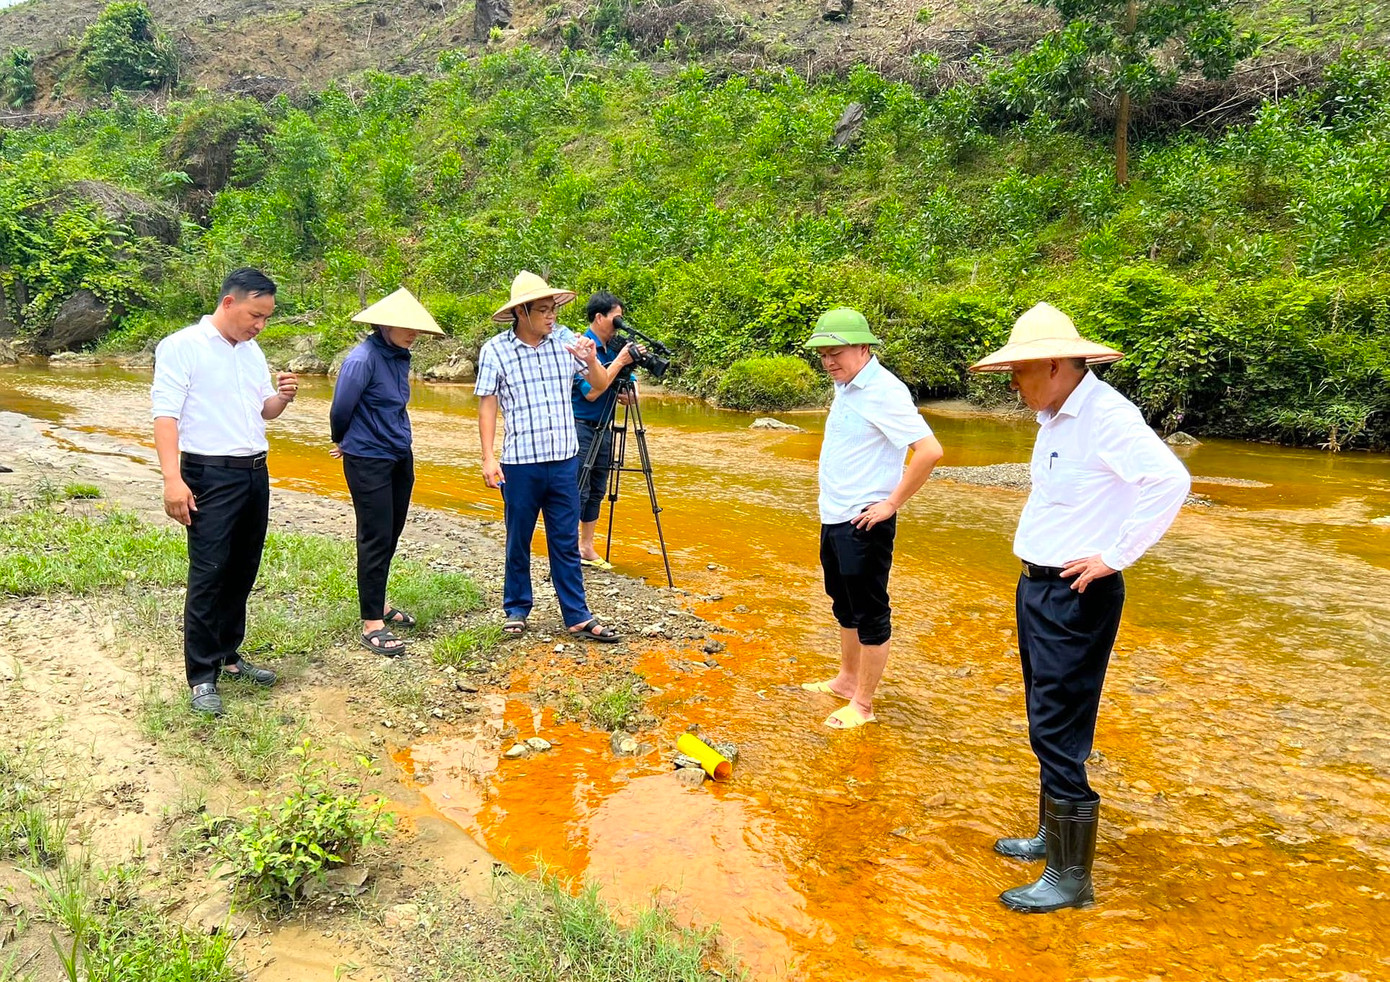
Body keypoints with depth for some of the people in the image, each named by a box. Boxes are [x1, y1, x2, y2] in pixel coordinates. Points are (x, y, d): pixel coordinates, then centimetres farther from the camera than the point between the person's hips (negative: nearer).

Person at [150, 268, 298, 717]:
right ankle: (202, 676, 3)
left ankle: (227, 655, 26)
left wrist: (282, 397, -3)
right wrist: (173, 479, -24)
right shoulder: (182, 346, -8)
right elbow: (165, 414, -15)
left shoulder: (253, 351, 13)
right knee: (208, 575, -5)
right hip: (211, 477, -7)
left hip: (256, 474, 7)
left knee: (243, 571, 13)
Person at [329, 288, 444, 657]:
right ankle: (371, 624, 2)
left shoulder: (400, 357, 6)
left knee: (391, 534, 15)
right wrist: (342, 441, 7)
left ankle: (378, 602, 30)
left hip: (400, 457, 8)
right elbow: (341, 409, -13)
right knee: (376, 538, -4)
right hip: (369, 460, -8)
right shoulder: (363, 359, -19)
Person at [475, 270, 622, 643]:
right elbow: (487, 405, -3)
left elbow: (600, 384, 7)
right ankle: (516, 610, 26)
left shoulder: (565, 339, 1)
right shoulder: (495, 350, -6)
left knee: (566, 542, 8)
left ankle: (578, 616, 13)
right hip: (520, 463, -2)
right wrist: (488, 457, -9)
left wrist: (590, 360, -14)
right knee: (519, 541, 10)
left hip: (564, 459, 2)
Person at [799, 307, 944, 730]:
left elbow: (929, 450, -28)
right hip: (834, 518, 10)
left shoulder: (883, 392, -20)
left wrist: (891, 504, -21)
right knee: (844, 604, 21)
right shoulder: (846, 387, 8)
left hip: (862, 524, -10)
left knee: (869, 614, 2)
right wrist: (834, 499, 15)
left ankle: (862, 704, 13)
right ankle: (847, 679, 38)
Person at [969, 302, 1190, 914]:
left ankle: (1071, 878, 9)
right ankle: (1053, 836, 36)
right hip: (1038, 588, 10)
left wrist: (1113, 558, -24)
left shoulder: (1105, 415, -19)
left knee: (1057, 734, -4)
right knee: (1048, 726, 20)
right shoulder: (1056, 416, 10)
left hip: (1076, 597, -10)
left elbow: (1170, 481, -29)